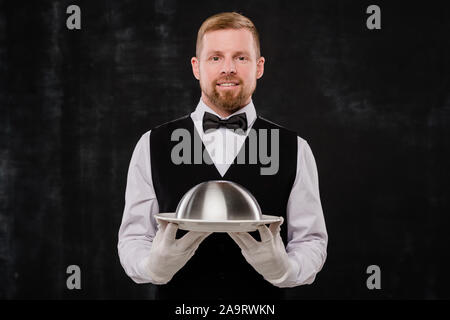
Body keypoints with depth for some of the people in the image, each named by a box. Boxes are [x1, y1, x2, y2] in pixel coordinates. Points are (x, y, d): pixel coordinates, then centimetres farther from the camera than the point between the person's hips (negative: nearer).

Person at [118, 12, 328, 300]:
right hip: (178, 300, 0)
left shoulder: (295, 150, -2)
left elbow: (312, 241, -1)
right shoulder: (152, 146, -1)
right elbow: (133, 238, 0)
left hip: (264, 303, 0)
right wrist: (154, 265, -20)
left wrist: (283, 267, -21)